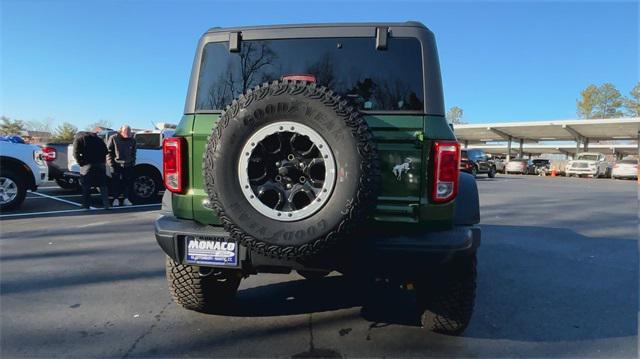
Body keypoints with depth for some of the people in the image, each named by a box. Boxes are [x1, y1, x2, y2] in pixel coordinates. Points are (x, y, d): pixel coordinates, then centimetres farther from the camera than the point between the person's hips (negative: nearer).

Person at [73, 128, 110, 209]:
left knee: (86, 187, 6)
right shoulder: (97, 138, 19)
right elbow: (105, 151, 12)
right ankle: (106, 204, 3)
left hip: (87, 166, -3)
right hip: (100, 165, 3)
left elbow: (76, 152, -4)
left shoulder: (79, 137, 8)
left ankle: (86, 205, 8)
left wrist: (81, 163, 2)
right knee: (103, 186, 8)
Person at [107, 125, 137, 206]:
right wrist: (111, 163, -7)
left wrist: (133, 163, 6)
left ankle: (126, 199, 9)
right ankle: (116, 199, 7)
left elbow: (133, 153, 15)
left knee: (128, 182, 3)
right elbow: (109, 152, -2)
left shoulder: (132, 140, 7)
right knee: (116, 183, 0)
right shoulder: (113, 138, -4)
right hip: (116, 165, -3)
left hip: (128, 166, 3)